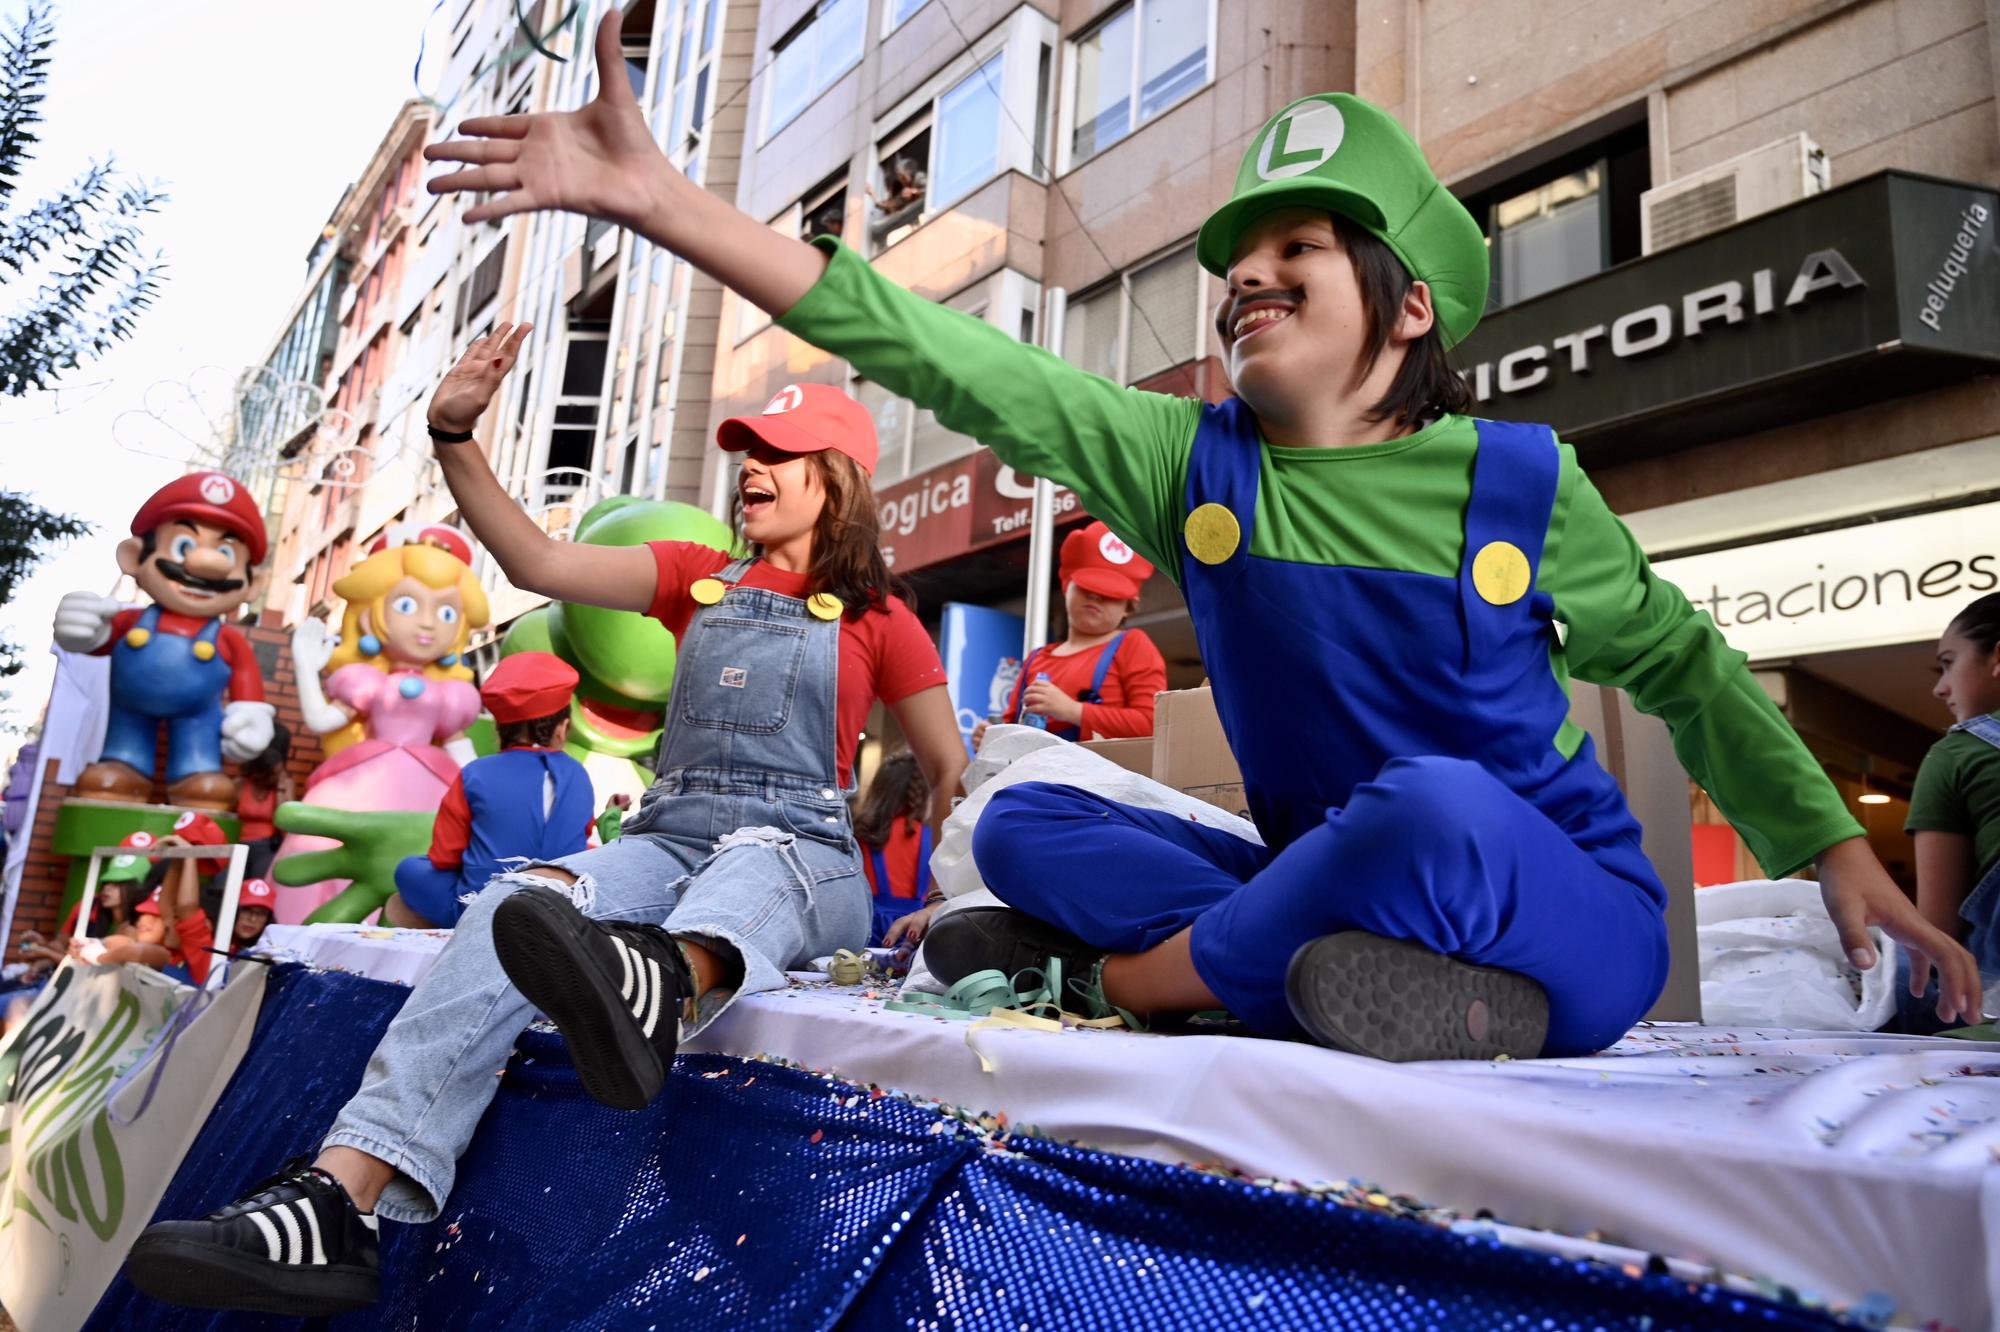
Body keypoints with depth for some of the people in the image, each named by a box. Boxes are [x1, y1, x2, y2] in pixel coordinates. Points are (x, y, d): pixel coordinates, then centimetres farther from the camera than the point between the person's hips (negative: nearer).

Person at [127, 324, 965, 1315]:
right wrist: (454, 439, -3)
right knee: (521, 900, -28)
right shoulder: (698, 579, 18)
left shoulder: (878, 619, 9)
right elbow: (537, 564, 7)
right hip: (666, 846, 3)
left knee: (753, 859, -40)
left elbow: (952, 773, 9)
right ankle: (341, 1199, -43)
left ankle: (660, 989, -74)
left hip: (804, 862, -3)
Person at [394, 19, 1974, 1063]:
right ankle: (1347, 974, -21)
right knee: (1027, 821, -8)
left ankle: (1124, 978, -14)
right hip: (1320, 875, 3)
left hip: (1575, 921, -2)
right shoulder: (1192, 462, -6)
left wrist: (1844, 860, 2)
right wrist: (667, 203, -19)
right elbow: (946, 358, -15)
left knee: (1437, 807, -36)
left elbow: (1681, 662, 6)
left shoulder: (1518, 479, -10)